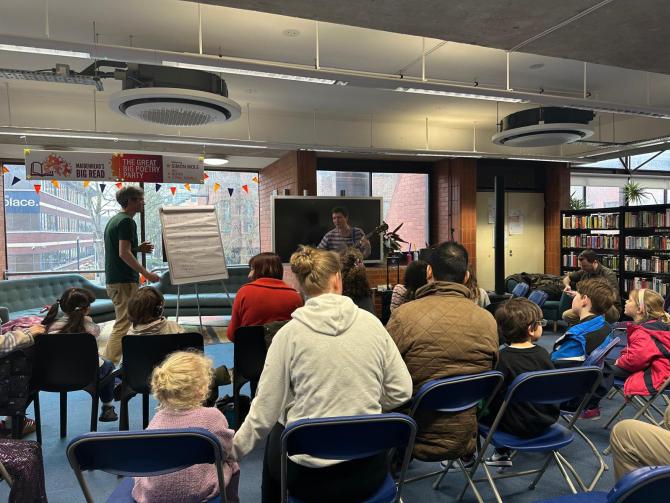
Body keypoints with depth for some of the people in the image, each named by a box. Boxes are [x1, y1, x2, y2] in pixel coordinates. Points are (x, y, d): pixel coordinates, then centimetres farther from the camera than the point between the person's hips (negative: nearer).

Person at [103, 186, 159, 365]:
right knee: (122, 325, -7)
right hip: (124, 281, -10)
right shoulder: (126, 222, -14)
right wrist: (146, 273, -20)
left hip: (114, 279, 10)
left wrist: (138, 248, 15)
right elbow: (124, 253, -22)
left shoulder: (114, 220, 17)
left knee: (124, 323, 18)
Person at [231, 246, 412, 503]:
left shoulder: (289, 333, -11)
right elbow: (401, 392, -2)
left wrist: (233, 448, 10)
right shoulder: (371, 322, -6)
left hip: (307, 475, -1)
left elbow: (266, 409, -6)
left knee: (275, 436, 30)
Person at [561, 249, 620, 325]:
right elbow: (566, 278, 20)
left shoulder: (608, 274, -16)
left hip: (612, 311, -5)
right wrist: (567, 285, -6)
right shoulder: (584, 272, 2)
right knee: (566, 316, -21)